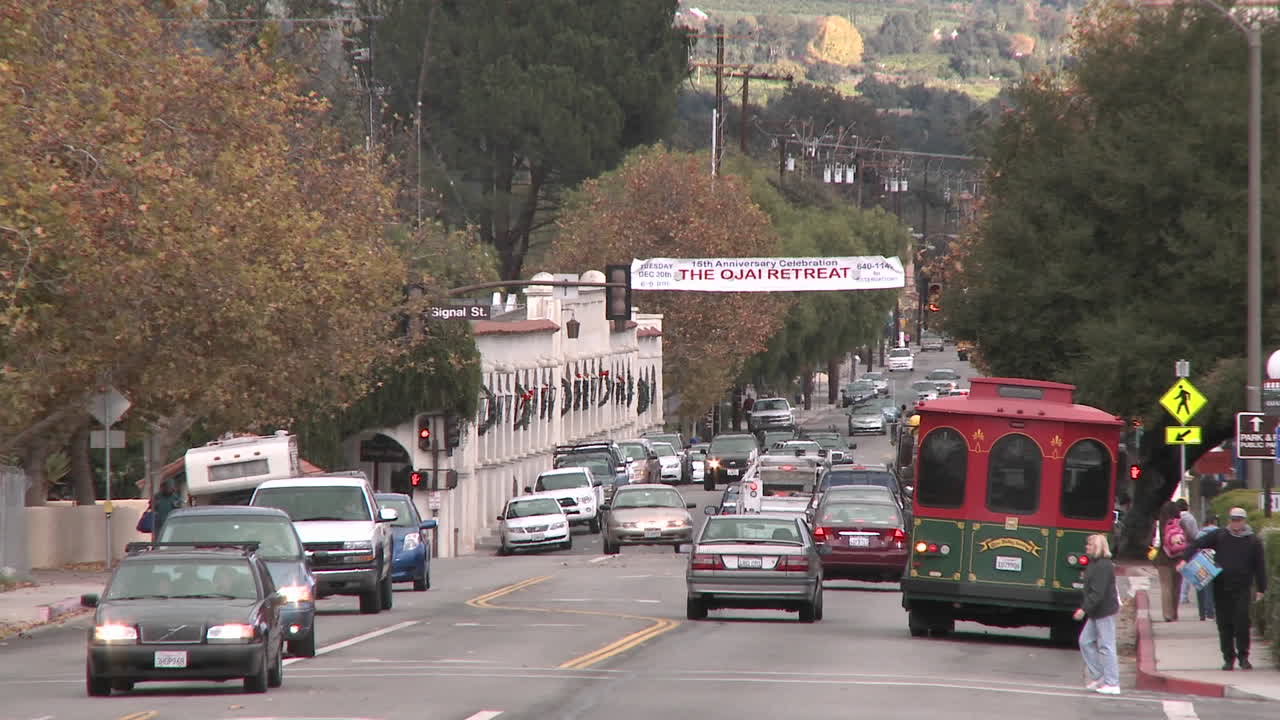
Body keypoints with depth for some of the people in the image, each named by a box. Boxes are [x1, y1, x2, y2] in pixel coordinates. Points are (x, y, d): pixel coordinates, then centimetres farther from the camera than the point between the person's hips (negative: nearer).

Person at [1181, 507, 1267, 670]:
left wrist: (1260, 589, 5)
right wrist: (1185, 560, -12)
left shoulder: (1253, 541, 4)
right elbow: (1196, 544, 2)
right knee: (1224, 624, 3)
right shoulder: (1219, 536, 5)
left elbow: (1259, 566, 8)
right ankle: (1228, 658, 12)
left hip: (1242, 589, -1)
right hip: (1221, 588, 1)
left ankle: (1243, 657, 2)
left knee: (1242, 623, -9)